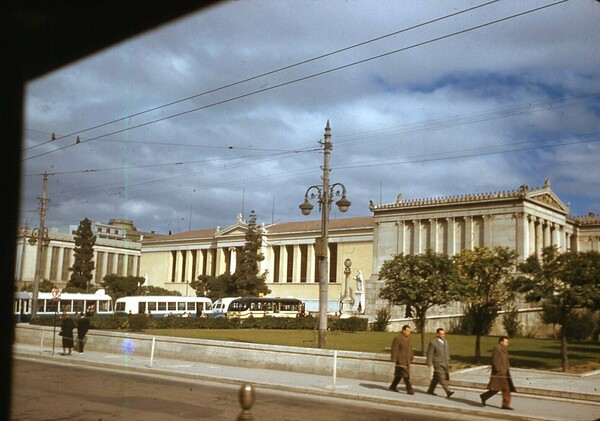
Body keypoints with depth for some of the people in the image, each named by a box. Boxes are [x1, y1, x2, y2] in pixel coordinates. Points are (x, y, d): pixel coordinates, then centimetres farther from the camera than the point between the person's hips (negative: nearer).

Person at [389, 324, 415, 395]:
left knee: (399, 374, 14)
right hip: (401, 360, -8)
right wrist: (394, 360, -18)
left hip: (407, 360, 8)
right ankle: (409, 389, -6)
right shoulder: (398, 338, -15)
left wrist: (412, 357, 17)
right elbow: (394, 349, -16)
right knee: (406, 375, -9)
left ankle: (393, 386, 26)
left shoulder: (408, 337, 10)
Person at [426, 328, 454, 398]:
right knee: (441, 378, -12)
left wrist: (448, 360, 18)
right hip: (438, 364, -7)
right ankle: (448, 392, -16)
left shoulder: (445, 342, 11)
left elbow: (447, 352, 21)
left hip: (445, 363, 7)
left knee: (436, 378, 12)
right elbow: (429, 354, -10)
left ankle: (430, 390, 22)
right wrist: (429, 364, -11)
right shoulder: (433, 343, -11)